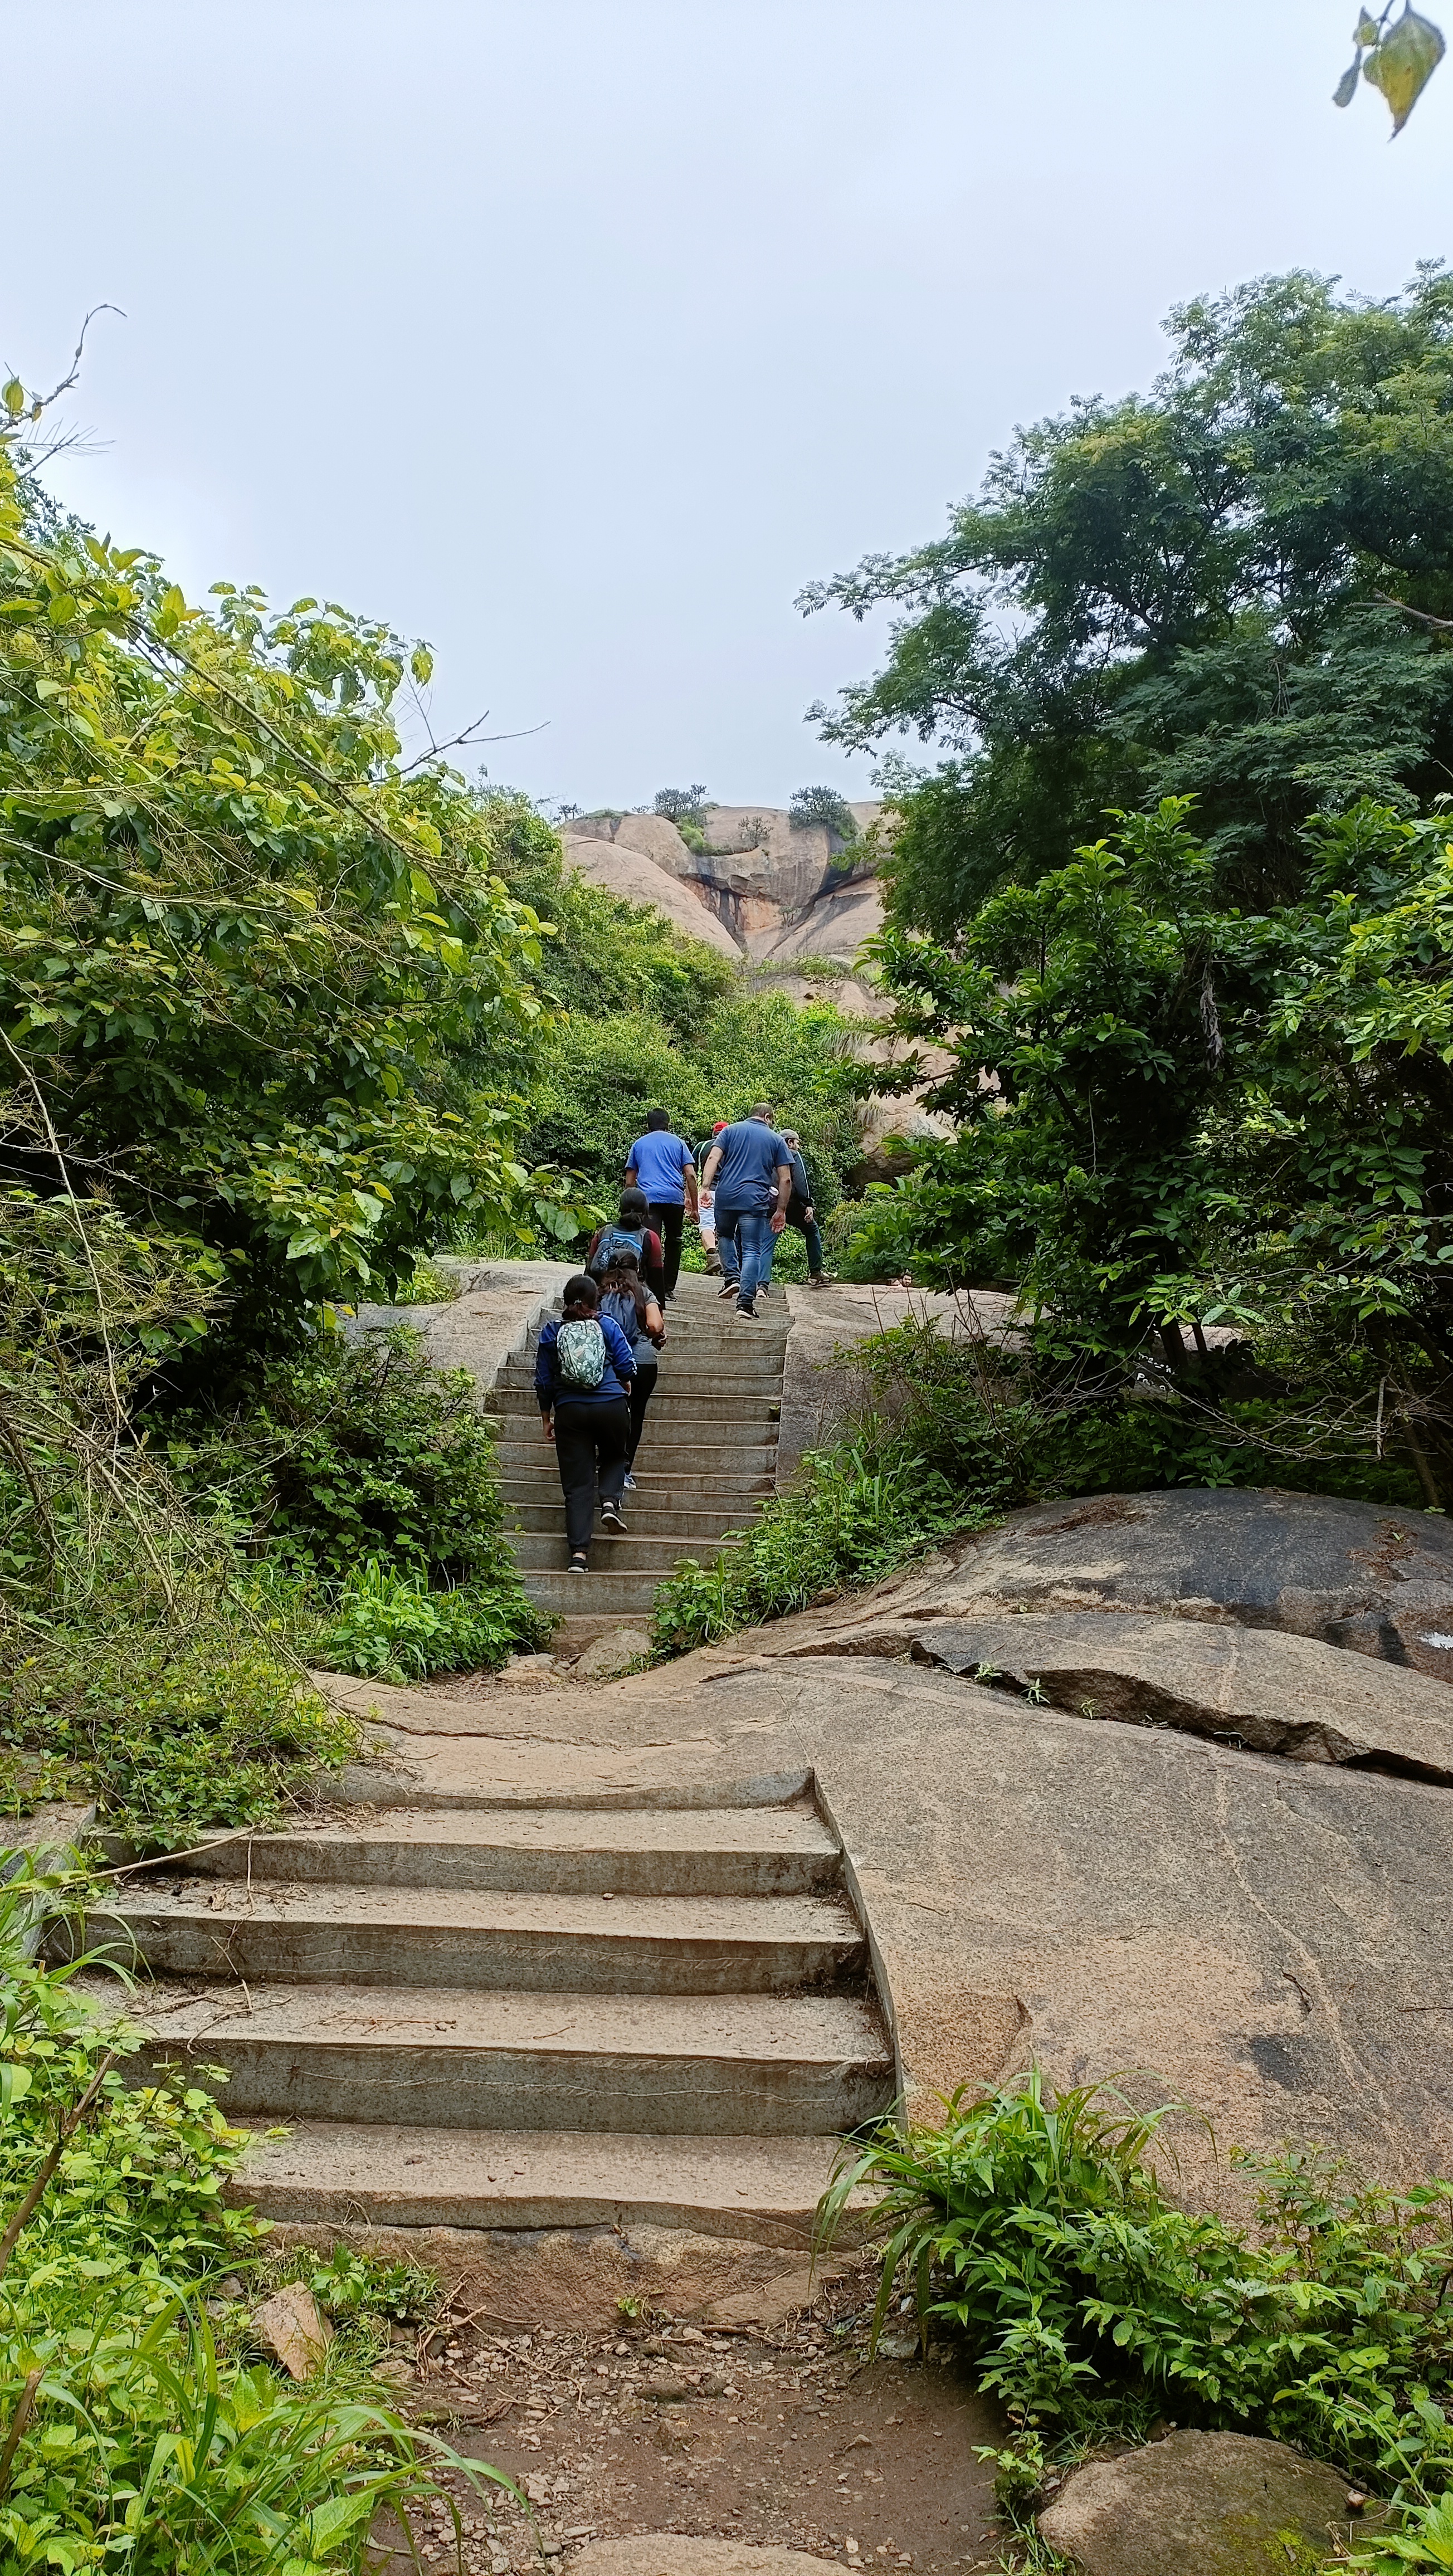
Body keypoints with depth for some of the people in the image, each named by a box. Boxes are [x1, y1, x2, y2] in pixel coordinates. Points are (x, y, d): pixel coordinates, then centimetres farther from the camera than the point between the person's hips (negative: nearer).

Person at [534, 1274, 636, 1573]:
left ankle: (579, 1552, -6)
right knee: (614, 1456, 28)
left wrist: (547, 1419, 16)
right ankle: (611, 1500, -1)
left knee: (577, 1483, 4)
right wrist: (625, 1391, 22)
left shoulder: (551, 1331, 6)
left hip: (570, 1412, 1)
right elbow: (627, 1367, 0)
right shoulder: (607, 1325, 3)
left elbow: (544, 1381, 7)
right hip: (612, 1406, 0)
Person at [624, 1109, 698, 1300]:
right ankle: (669, 1289, 19)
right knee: (673, 1243, 16)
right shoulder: (678, 1142, 15)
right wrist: (694, 1206, 6)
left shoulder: (639, 1144, 19)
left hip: (648, 1198, 0)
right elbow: (691, 1175, 4)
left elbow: (630, 1182, 16)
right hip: (675, 1198, 0)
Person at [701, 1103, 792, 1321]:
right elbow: (785, 1179, 8)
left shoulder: (731, 1130, 13)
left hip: (726, 1196, 1)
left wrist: (706, 1187, -8)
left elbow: (713, 1159, -2)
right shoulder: (776, 1140, 13)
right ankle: (746, 1302, -9)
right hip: (755, 1201, -1)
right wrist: (781, 1210, 12)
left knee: (725, 1235, 27)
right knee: (751, 1251, 0)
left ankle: (732, 1278, 13)